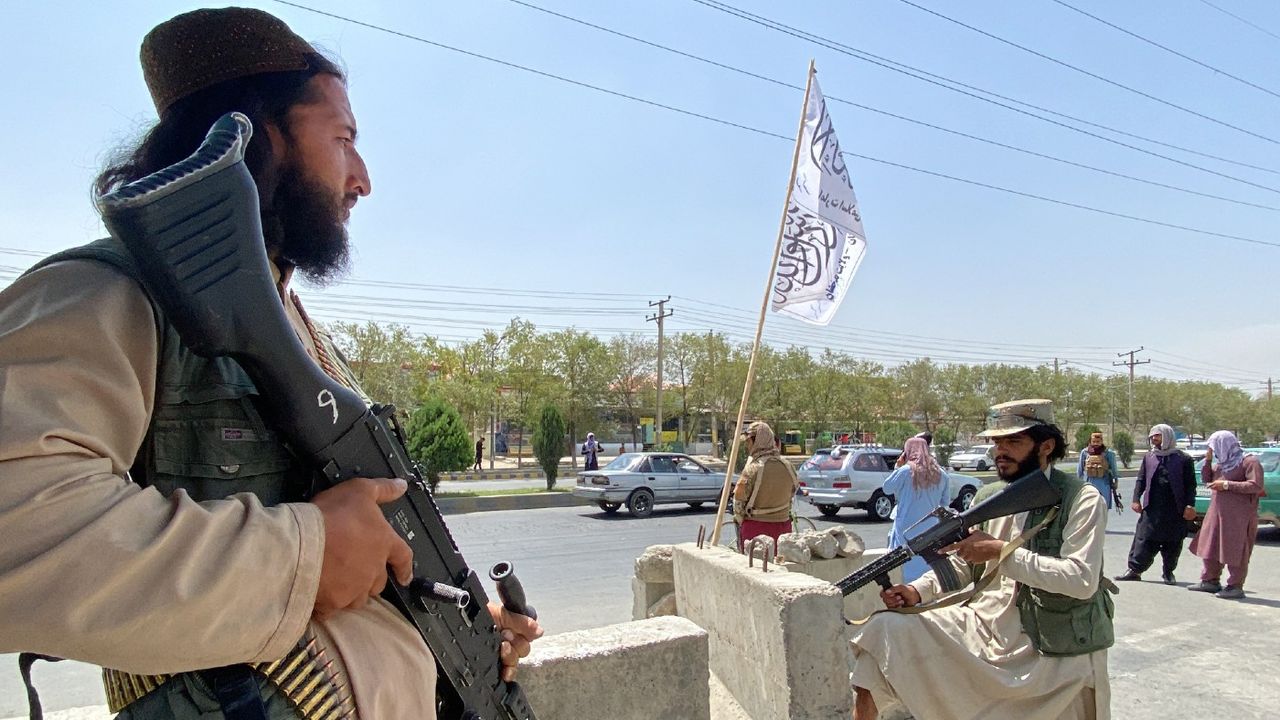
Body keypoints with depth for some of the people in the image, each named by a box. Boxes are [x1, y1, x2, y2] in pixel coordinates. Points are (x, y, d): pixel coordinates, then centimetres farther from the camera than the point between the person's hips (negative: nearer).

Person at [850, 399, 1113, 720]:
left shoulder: (1082, 500, -8)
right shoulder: (989, 497, 7)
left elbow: (1083, 579, -20)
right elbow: (959, 564, 13)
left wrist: (1002, 552, -23)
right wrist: (917, 591, -5)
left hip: (1057, 656, -4)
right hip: (983, 628, 4)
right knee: (883, 629, -12)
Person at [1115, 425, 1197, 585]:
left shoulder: (1183, 459, 2)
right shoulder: (1148, 458, 11)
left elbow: (1190, 485, 0)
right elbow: (1141, 480, 11)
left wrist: (1190, 505, -8)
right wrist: (1136, 499, 1)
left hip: (1175, 510, -2)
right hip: (1152, 508, 2)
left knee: (1173, 544, 7)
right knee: (1143, 540, -2)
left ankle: (1168, 571, 22)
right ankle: (1134, 569, 0)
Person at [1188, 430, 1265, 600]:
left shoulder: (1249, 461, -8)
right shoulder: (1220, 463, 14)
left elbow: (1256, 485, -17)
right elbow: (1206, 479, 17)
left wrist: (1226, 485, -17)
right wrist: (1207, 461, 5)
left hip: (1238, 515, -8)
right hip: (1217, 512, 8)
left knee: (1235, 550, -4)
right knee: (1211, 547, 11)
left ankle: (1236, 586, 4)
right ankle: (1210, 581, 21)